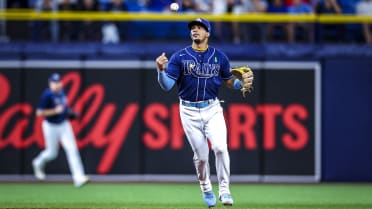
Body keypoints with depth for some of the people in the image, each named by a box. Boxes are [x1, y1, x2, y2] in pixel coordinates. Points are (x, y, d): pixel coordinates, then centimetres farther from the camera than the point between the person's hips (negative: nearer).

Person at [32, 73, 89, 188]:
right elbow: (39, 112, -23)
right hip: (51, 126, -5)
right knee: (52, 153, 9)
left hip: (64, 125, 5)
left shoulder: (61, 92, 2)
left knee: (72, 149, -8)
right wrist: (55, 111, -27)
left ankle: (78, 177, -11)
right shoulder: (47, 95, -20)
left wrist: (68, 111, 5)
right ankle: (38, 164, 44)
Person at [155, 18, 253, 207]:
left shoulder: (219, 57, 4)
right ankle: (206, 189, 28)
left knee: (220, 147, -19)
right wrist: (161, 70, -30)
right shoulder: (179, 57, -3)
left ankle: (224, 190, -7)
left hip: (212, 109, 1)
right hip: (189, 111, 0)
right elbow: (166, 86, -10)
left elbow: (229, 80, 14)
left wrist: (242, 84, -7)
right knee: (201, 155, 4)